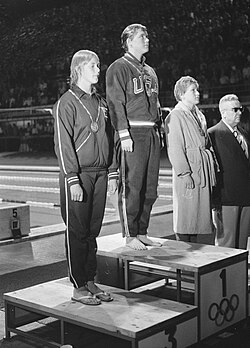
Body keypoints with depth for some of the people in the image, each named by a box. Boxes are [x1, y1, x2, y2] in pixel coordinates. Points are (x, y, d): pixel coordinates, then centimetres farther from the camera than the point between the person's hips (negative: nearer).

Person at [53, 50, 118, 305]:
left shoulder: (101, 103, 15)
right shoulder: (67, 102, -6)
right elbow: (63, 144, -11)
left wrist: (112, 172, 13)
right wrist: (73, 180, -17)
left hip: (100, 174, 6)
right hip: (78, 175, -6)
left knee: (93, 231, 11)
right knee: (77, 232, 0)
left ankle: (90, 281, 20)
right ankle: (78, 287, 8)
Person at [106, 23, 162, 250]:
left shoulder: (150, 71, 22)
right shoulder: (119, 68, -2)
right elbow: (115, 103, -10)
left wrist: (158, 130, 16)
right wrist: (124, 134, -17)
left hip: (152, 134, 8)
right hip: (133, 133, -8)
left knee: (150, 189, 8)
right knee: (131, 187, -5)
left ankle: (142, 233, 17)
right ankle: (130, 236, 3)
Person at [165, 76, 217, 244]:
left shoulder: (199, 115, 19)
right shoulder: (175, 116, -7)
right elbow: (174, 148, -13)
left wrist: (213, 165, 13)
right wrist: (184, 173, -18)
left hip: (204, 170, 8)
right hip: (189, 170, -8)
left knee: (205, 216, 10)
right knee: (188, 216, -3)